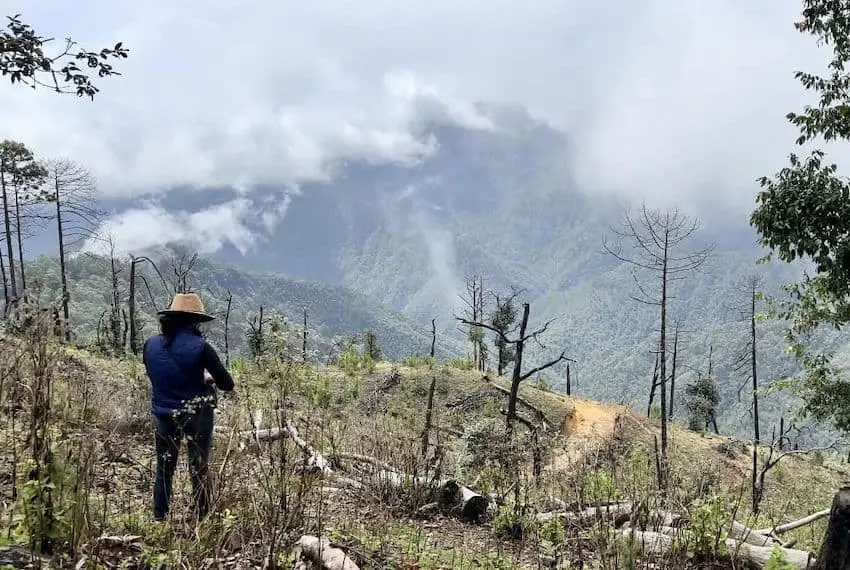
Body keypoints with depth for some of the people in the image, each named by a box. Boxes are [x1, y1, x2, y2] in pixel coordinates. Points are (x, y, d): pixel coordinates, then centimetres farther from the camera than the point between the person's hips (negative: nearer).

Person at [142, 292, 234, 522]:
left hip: (164, 415, 4)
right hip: (197, 414, -3)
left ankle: (159, 519, 24)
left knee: (164, 468, 18)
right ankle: (201, 519, 17)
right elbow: (227, 384, -16)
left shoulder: (150, 345, -6)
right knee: (199, 469, 11)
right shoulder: (199, 347, -19)